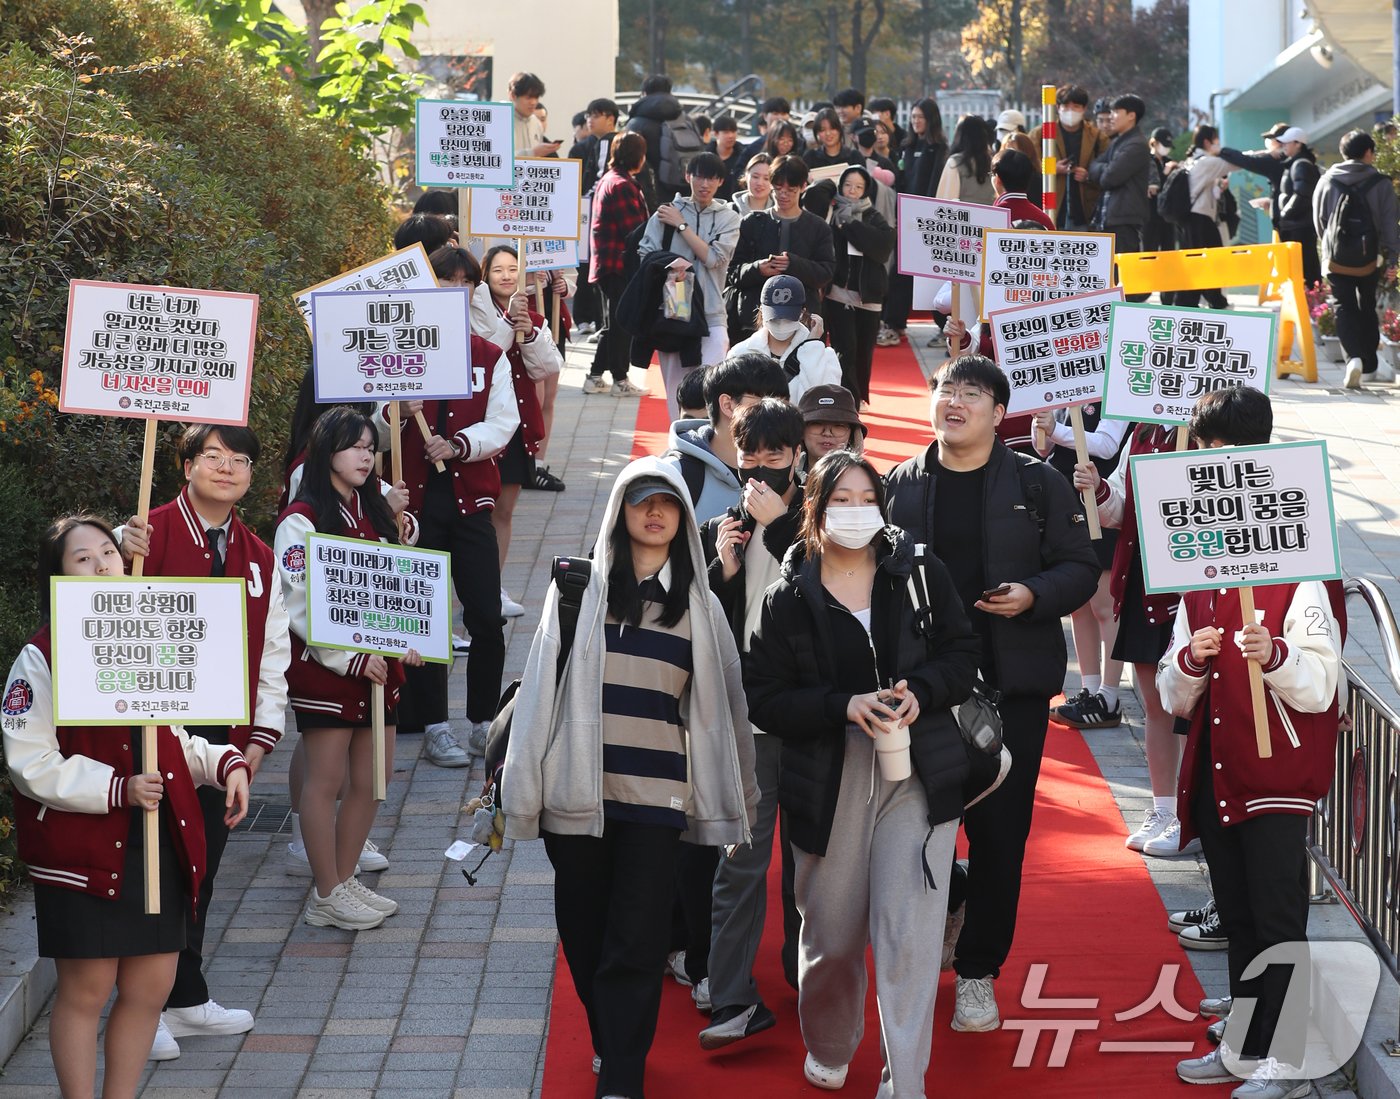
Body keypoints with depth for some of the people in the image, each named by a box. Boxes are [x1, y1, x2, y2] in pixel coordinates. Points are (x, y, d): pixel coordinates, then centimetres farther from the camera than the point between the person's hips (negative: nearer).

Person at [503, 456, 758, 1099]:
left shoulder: (699, 605, 10)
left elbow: (719, 705, 14)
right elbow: (540, 684, 5)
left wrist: (733, 799, 14)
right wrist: (523, 783, 1)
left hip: (656, 796, -1)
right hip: (577, 790, 1)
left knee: (636, 943, -7)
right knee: (584, 932, 9)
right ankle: (609, 1042, 30)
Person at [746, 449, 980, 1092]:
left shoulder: (921, 574, 1)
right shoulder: (788, 600, -1)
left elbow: (962, 655, 5)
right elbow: (765, 699, -5)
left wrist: (920, 693, -15)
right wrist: (844, 706, -18)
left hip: (917, 775, 0)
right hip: (828, 784, 1)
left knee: (908, 937, -8)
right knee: (832, 934, 13)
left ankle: (905, 1085, -3)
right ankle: (828, 1050, 40)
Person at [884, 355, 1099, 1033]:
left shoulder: (1038, 484, 2)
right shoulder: (900, 486, 6)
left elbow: (1081, 568, 4)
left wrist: (1034, 594, -15)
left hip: (1011, 684, -1)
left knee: (999, 831, 1)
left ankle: (978, 970, 13)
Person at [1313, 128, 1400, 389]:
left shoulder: (1326, 181, -1)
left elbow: (1318, 220, 8)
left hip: (1336, 258, 0)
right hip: (1369, 259, 0)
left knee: (1345, 308, 2)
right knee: (1367, 308, 17)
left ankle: (1354, 356, -21)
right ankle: (1369, 363, 23)